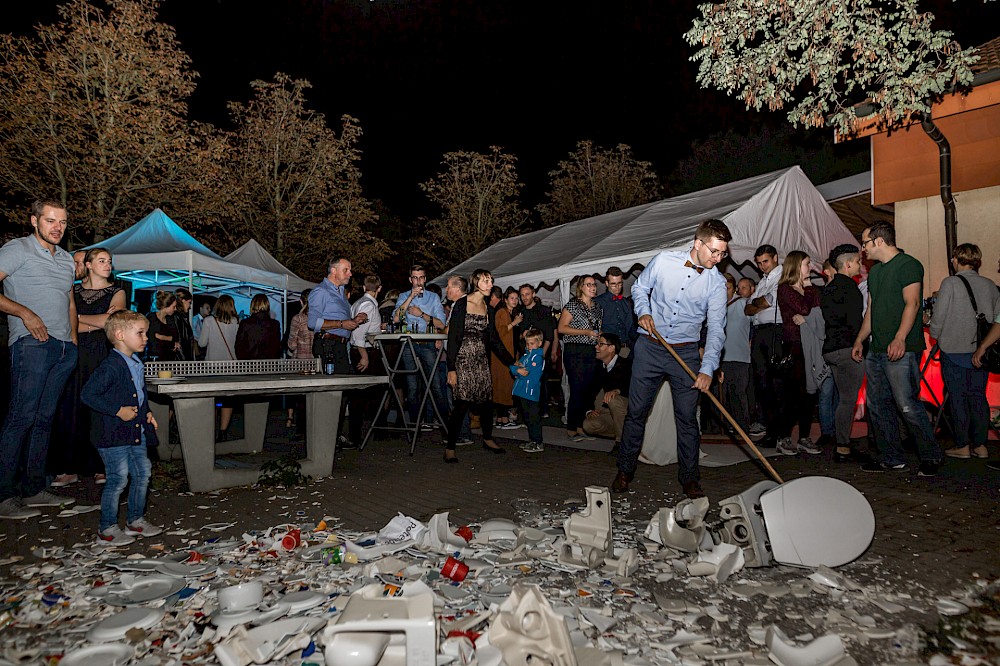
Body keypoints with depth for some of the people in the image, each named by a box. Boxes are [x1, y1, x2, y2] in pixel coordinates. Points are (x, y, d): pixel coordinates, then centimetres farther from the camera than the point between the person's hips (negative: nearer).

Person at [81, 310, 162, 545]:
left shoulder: (137, 363, 11)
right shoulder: (111, 366, -18)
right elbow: (87, 394, -22)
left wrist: (147, 412, 11)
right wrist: (118, 411, -21)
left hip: (137, 433, 9)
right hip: (114, 435, -9)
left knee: (143, 474, 13)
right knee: (118, 479, -2)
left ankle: (136, 520, 27)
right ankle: (107, 530, 12)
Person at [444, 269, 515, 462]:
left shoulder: (488, 308, 12)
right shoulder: (461, 305, -6)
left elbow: (494, 339, 17)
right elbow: (452, 337, -9)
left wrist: (512, 362, 14)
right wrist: (451, 369, -15)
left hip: (482, 360, 6)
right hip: (463, 359, -6)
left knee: (486, 401, 6)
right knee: (462, 403, -11)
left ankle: (488, 439, 28)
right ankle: (450, 448, -1)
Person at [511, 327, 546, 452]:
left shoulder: (538, 357, -9)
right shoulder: (526, 354, 15)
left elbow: (528, 372, -19)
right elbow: (513, 367, 8)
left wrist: (519, 366, -5)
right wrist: (517, 369, -13)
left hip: (531, 392, -8)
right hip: (522, 391, 9)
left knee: (534, 418, -4)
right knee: (527, 417, 16)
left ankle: (538, 444, 2)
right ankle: (532, 440, 27)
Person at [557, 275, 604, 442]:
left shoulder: (598, 308, 17)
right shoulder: (573, 305, -3)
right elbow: (561, 328, -10)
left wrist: (600, 334, 4)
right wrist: (586, 332, -14)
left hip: (592, 353, 6)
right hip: (575, 352, -6)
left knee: (587, 391, 5)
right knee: (577, 390, -8)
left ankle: (580, 427, 13)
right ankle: (571, 429, 0)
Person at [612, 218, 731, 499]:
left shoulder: (716, 283, -5)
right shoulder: (664, 260, -5)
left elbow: (716, 328, -10)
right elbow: (640, 288, 11)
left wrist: (707, 369, -21)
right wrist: (644, 312, -9)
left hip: (686, 353, 0)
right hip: (649, 348, 0)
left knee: (687, 417, 2)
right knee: (636, 411, 7)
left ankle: (689, 477, 19)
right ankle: (625, 470, 22)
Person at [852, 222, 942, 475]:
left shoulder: (908, 265, -6)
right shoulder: (875, 271, 20)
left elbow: (912, 304, -16)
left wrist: (900, 338, -27)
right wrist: (860, 340, 17)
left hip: (901, 350, -9)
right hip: (876, 351, 9)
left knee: (907, 405, -9)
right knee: (878, 406, 9)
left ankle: (931, 457, 9)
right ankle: (891, 459, 18)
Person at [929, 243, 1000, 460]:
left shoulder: (950, 283, -8)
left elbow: (938, 316, -8)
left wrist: (936, 335, 9)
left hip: (954, 351, -4)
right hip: (981, 352, 4)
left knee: (958, 397, 1)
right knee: (978, 396, 10)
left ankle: (962, 446, 5)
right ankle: (980, 445, 13)